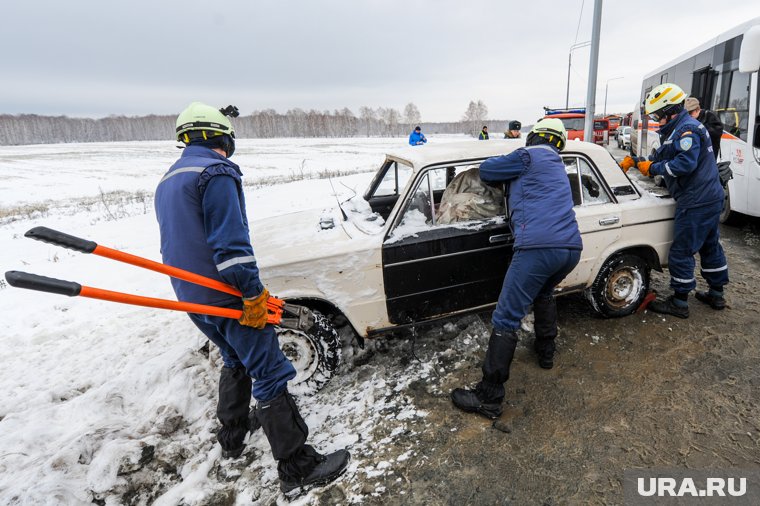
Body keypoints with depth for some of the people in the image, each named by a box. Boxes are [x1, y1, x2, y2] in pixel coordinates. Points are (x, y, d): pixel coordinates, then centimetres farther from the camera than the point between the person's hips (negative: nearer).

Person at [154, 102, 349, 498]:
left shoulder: (167, 182, 16)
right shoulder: (216, 173, -14)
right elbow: (230, 242, -23)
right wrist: (253, 294, -21)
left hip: (192, 299, 10)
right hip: (227, 296, -10)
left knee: (235, 360, 26)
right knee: (270, 377, -3)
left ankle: (231, 439, 39)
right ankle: (296, 469, 5)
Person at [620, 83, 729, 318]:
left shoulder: (688, 129, -16)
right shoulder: (677, 129, 16)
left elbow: (684, 164, -27)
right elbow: (662, 157, 17)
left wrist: (652, 168, -18)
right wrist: (636, 161, 6)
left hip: (696, 202, -11)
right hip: (710, 198, 11)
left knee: (681, 251, -4)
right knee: (710, 246, 18)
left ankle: (679, 303, 5)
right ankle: (716, 294, 32)